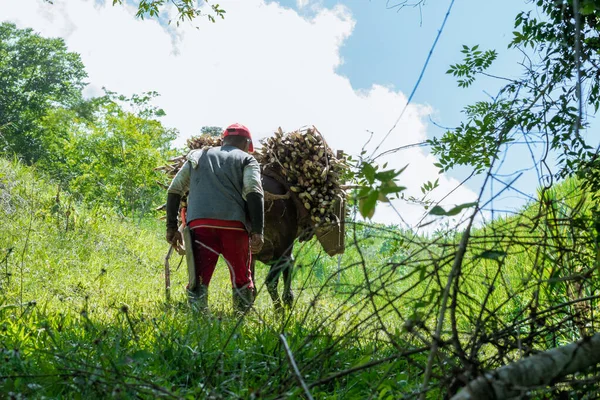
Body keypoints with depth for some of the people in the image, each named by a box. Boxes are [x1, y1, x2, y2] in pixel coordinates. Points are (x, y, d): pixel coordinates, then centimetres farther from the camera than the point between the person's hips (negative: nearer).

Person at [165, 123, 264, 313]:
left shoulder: (197, 155, 26)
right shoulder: (246, 159, 16)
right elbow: (254, 192, -3)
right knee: (242, 280, 13)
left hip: (199, 223, 2)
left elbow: (174, 190, 19)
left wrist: (172, 227, 21)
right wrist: (257, 231, -9)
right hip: (234, 225, -1)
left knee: (198, 280, -1)